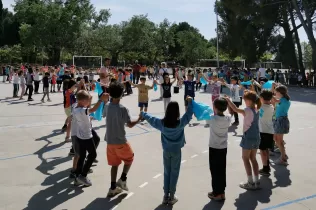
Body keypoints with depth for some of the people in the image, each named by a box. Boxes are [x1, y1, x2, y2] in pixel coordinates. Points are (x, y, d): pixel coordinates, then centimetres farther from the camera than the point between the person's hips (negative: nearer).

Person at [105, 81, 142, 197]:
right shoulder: (123, 109, -19)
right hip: (120, 141, -5)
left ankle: (113, 188, 17)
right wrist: (139, 119, -1)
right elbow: (130, 125, -14)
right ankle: (122, 180, 13)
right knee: (129, 158, 20)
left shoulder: (108, 106, -2)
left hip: (110, 141, 5)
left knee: (114, 164, 16)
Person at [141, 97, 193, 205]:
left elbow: (151, 119, 5)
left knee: (166, 173, 14)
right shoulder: (180, 123, -19)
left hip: (166, 151, 2)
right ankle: (171, 197, 14)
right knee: (174, 173, 8)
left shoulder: (162, 123, -11)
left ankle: (166, 196, 19)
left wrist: (143, 114, 24)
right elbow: (189, 114, -7)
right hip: (176, 151, -2)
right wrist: (190, 101, 2)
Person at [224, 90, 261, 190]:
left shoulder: (248, 110, -21)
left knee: (245, 158, 6)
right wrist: (248, 93, 17)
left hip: (248, 137, -8)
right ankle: (256, 182, 18)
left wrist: (227, 99, -24)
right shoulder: (256, 109, 2)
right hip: (256, 137, 8)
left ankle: (251, 182, 8)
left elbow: (235, 109, -32)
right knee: (253, 158, 16)